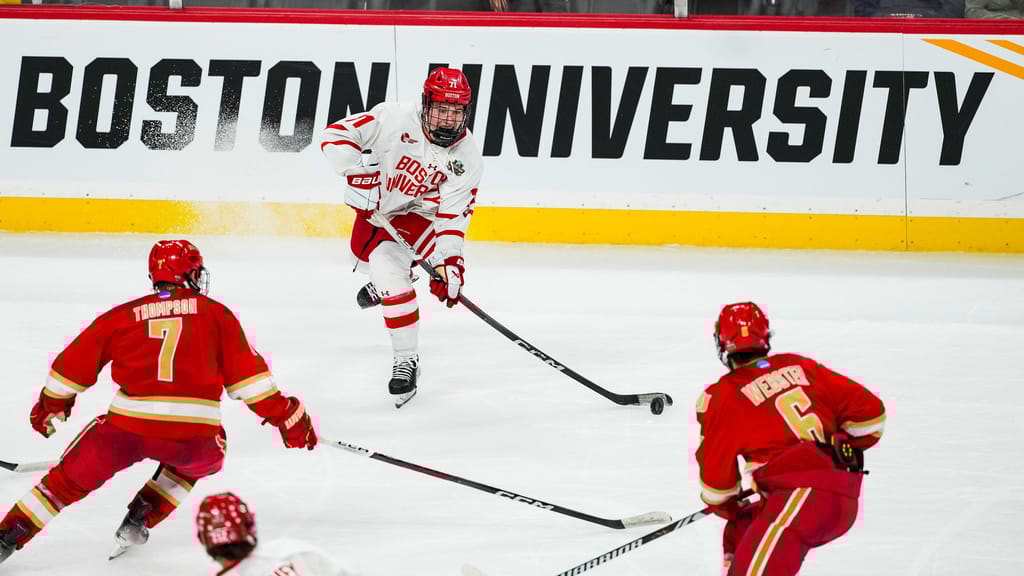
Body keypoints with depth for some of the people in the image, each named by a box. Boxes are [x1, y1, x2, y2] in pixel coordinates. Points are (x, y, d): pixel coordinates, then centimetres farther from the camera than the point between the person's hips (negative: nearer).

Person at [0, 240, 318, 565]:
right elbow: (246, 373, 9)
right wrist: (285, 416, 16)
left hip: (127, 427, 0)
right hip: (194, 431, 0)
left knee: (70, 479, 17)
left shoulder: (122, 316, 14)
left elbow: (74, 364, 19)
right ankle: (138, 522, 24)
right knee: (198, 460, 35)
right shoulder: (216, 313, 11)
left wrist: (51, 405, 36)